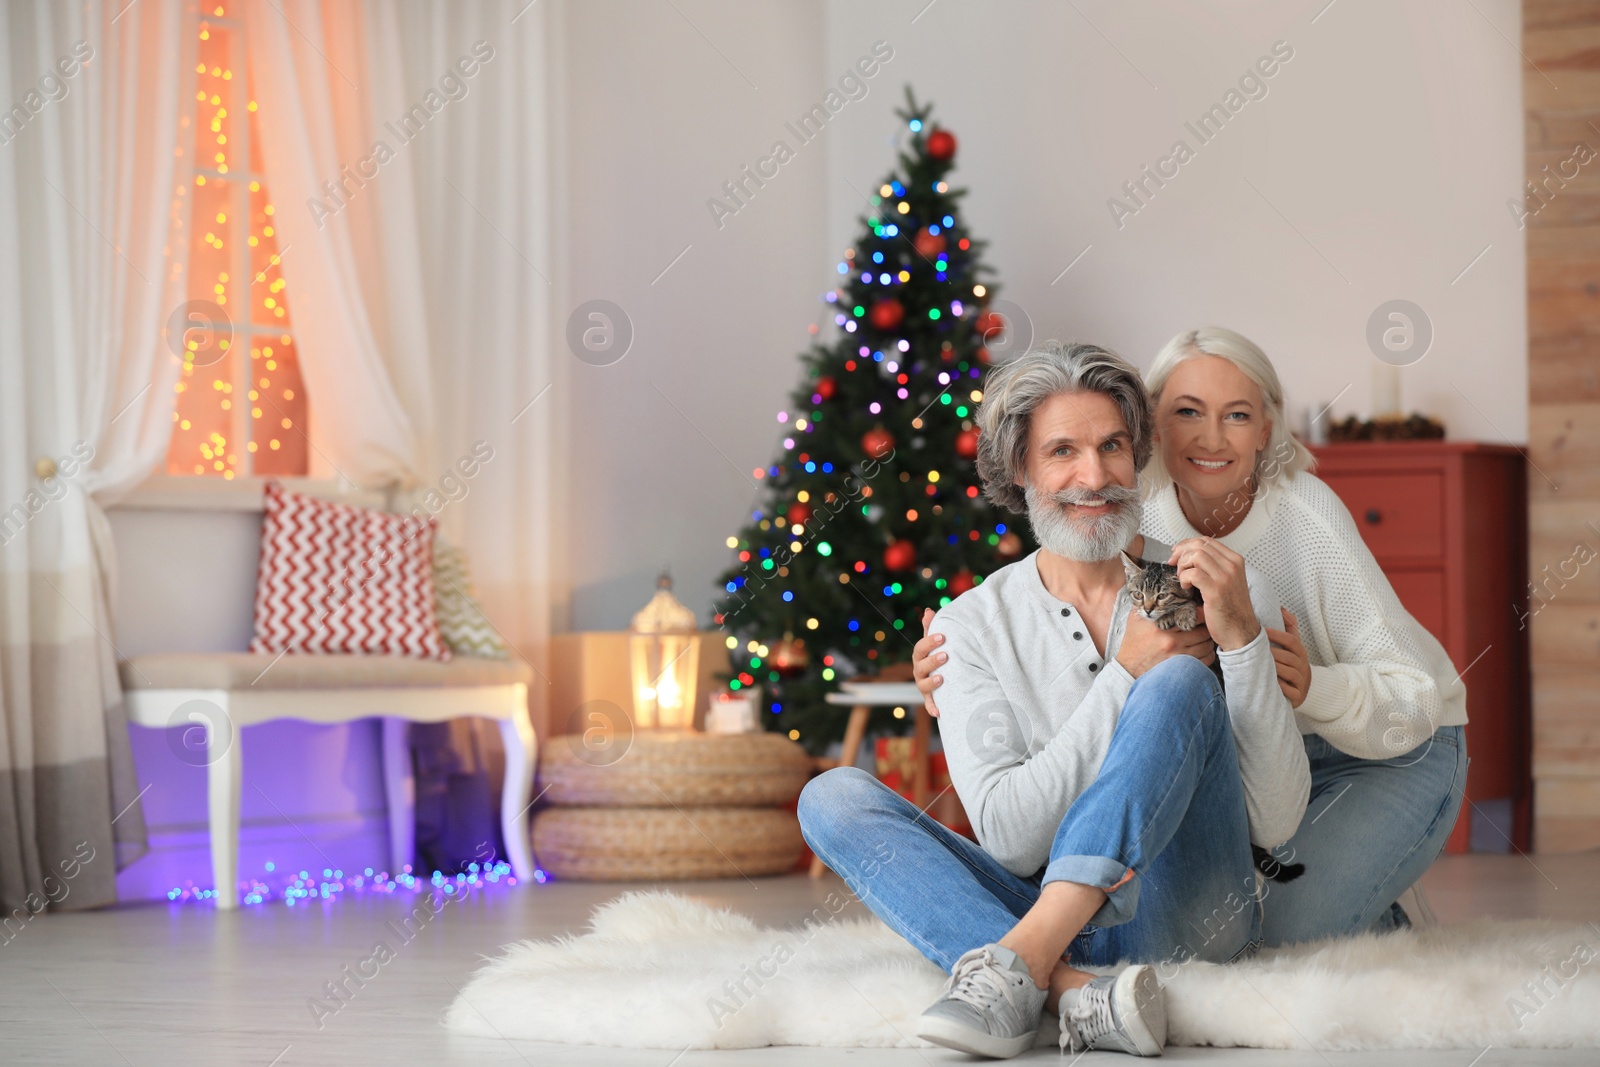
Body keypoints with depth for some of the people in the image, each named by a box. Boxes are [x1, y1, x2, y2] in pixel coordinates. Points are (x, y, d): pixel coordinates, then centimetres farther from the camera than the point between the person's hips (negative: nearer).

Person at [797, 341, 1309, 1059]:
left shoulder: (1223, 596, 3)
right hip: (1047, 913, 2)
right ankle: (1074, 996, -37)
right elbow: (1009, 834, -7)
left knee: (1180, 685, -23)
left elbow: (1275, 824, -6)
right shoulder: (971, 626, 7)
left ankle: (1014, 967, -37)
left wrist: (1243, 639, -18)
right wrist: (1124, 674, -13)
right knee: (833, 797, -15)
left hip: (1183, 919, -2)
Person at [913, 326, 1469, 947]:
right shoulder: (1137, 523, -14)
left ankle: (1379, 918, 11)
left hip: (1395, 752, -5)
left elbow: (1412, 698, -27)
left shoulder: (1307, 515, -26)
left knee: (1289, 928, -24)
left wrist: (1312, 688, -48)